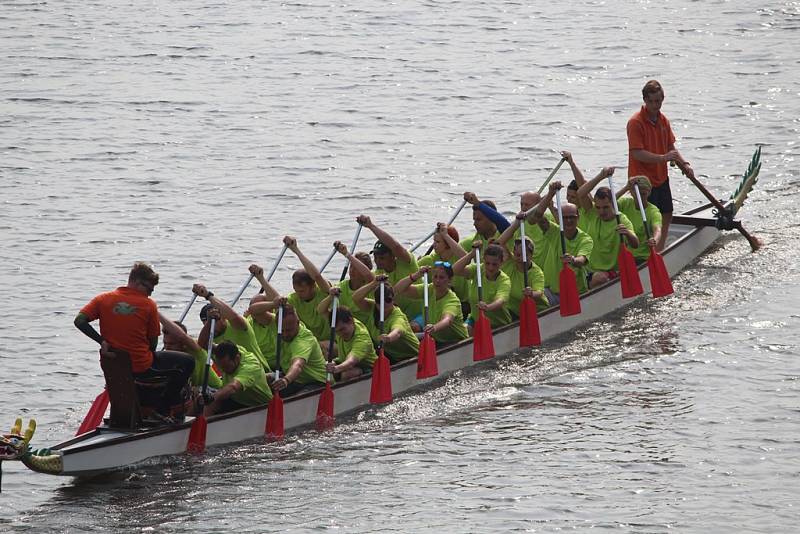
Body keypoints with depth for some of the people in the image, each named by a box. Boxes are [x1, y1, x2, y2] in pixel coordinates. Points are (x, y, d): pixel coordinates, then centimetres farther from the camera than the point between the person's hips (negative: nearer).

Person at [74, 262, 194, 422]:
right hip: (141, 367, -6)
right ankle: (162, 409, 12)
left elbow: (79, 320, -12)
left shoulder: (103, 299, -1)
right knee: (187, 362, 13)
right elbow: (153, 343, -4)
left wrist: (102, 341, -8)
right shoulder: (149, 305, -9)